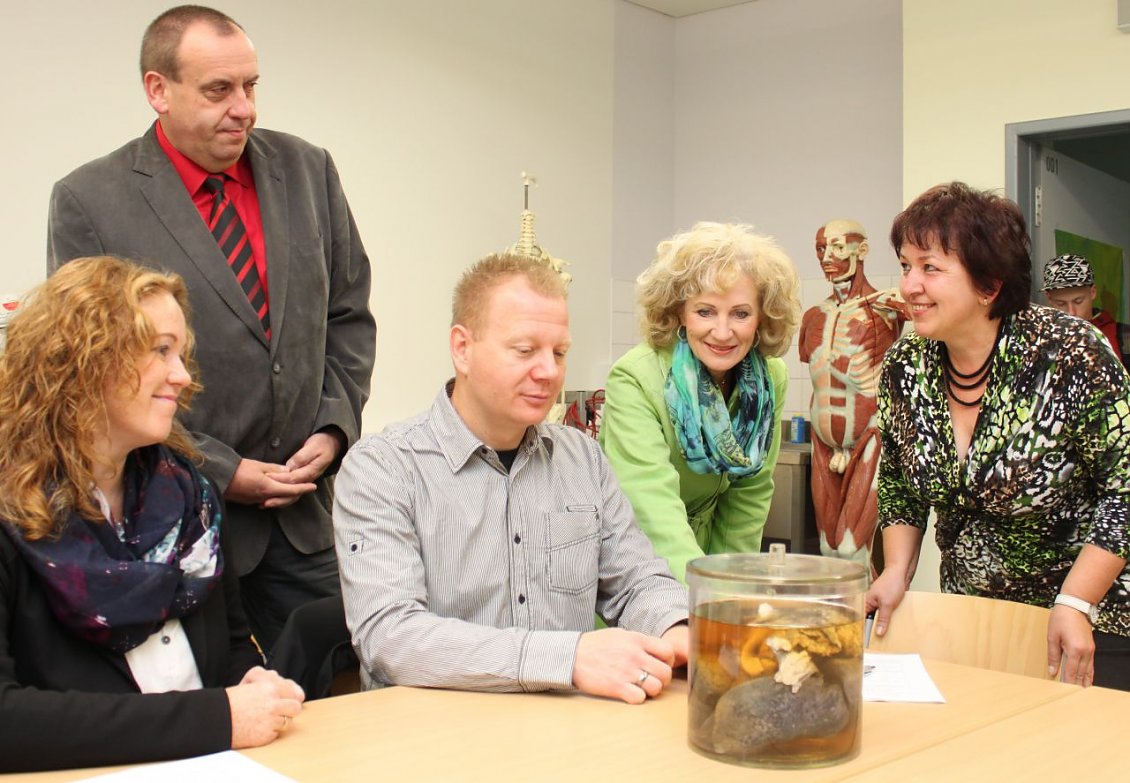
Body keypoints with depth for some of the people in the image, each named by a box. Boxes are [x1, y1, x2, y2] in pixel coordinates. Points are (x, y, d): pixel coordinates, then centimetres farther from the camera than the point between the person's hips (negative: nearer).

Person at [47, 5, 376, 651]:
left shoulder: (307, 171, 6)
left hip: (305, 519, 3)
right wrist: (221, 471, -11)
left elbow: (349, 316, 11)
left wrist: (334, 429, -3)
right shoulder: (89, 201, -6)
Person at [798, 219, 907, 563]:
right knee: (829, 547, 10)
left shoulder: (885, 309, -5)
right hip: (825, 445, 6)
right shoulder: (813, 317, 11)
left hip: (869, 441, -5)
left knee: (852, 547, -11)